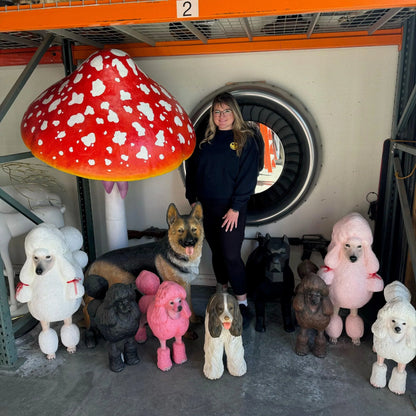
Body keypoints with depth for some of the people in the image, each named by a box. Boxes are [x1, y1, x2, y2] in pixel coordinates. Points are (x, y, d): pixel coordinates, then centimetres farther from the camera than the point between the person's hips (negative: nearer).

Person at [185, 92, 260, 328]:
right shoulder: (206, 140, 10)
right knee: (217, 252, 14)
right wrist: (193, 199, 4)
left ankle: (243, 304, 9)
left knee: (231, 255, -5)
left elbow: (248, 177, -10)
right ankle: (222, 293, 32)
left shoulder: (245, 140, -4)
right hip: (206, 207, 5)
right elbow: (192, 169, 12)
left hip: (231, 208, -4)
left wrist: (235, 208, -15)